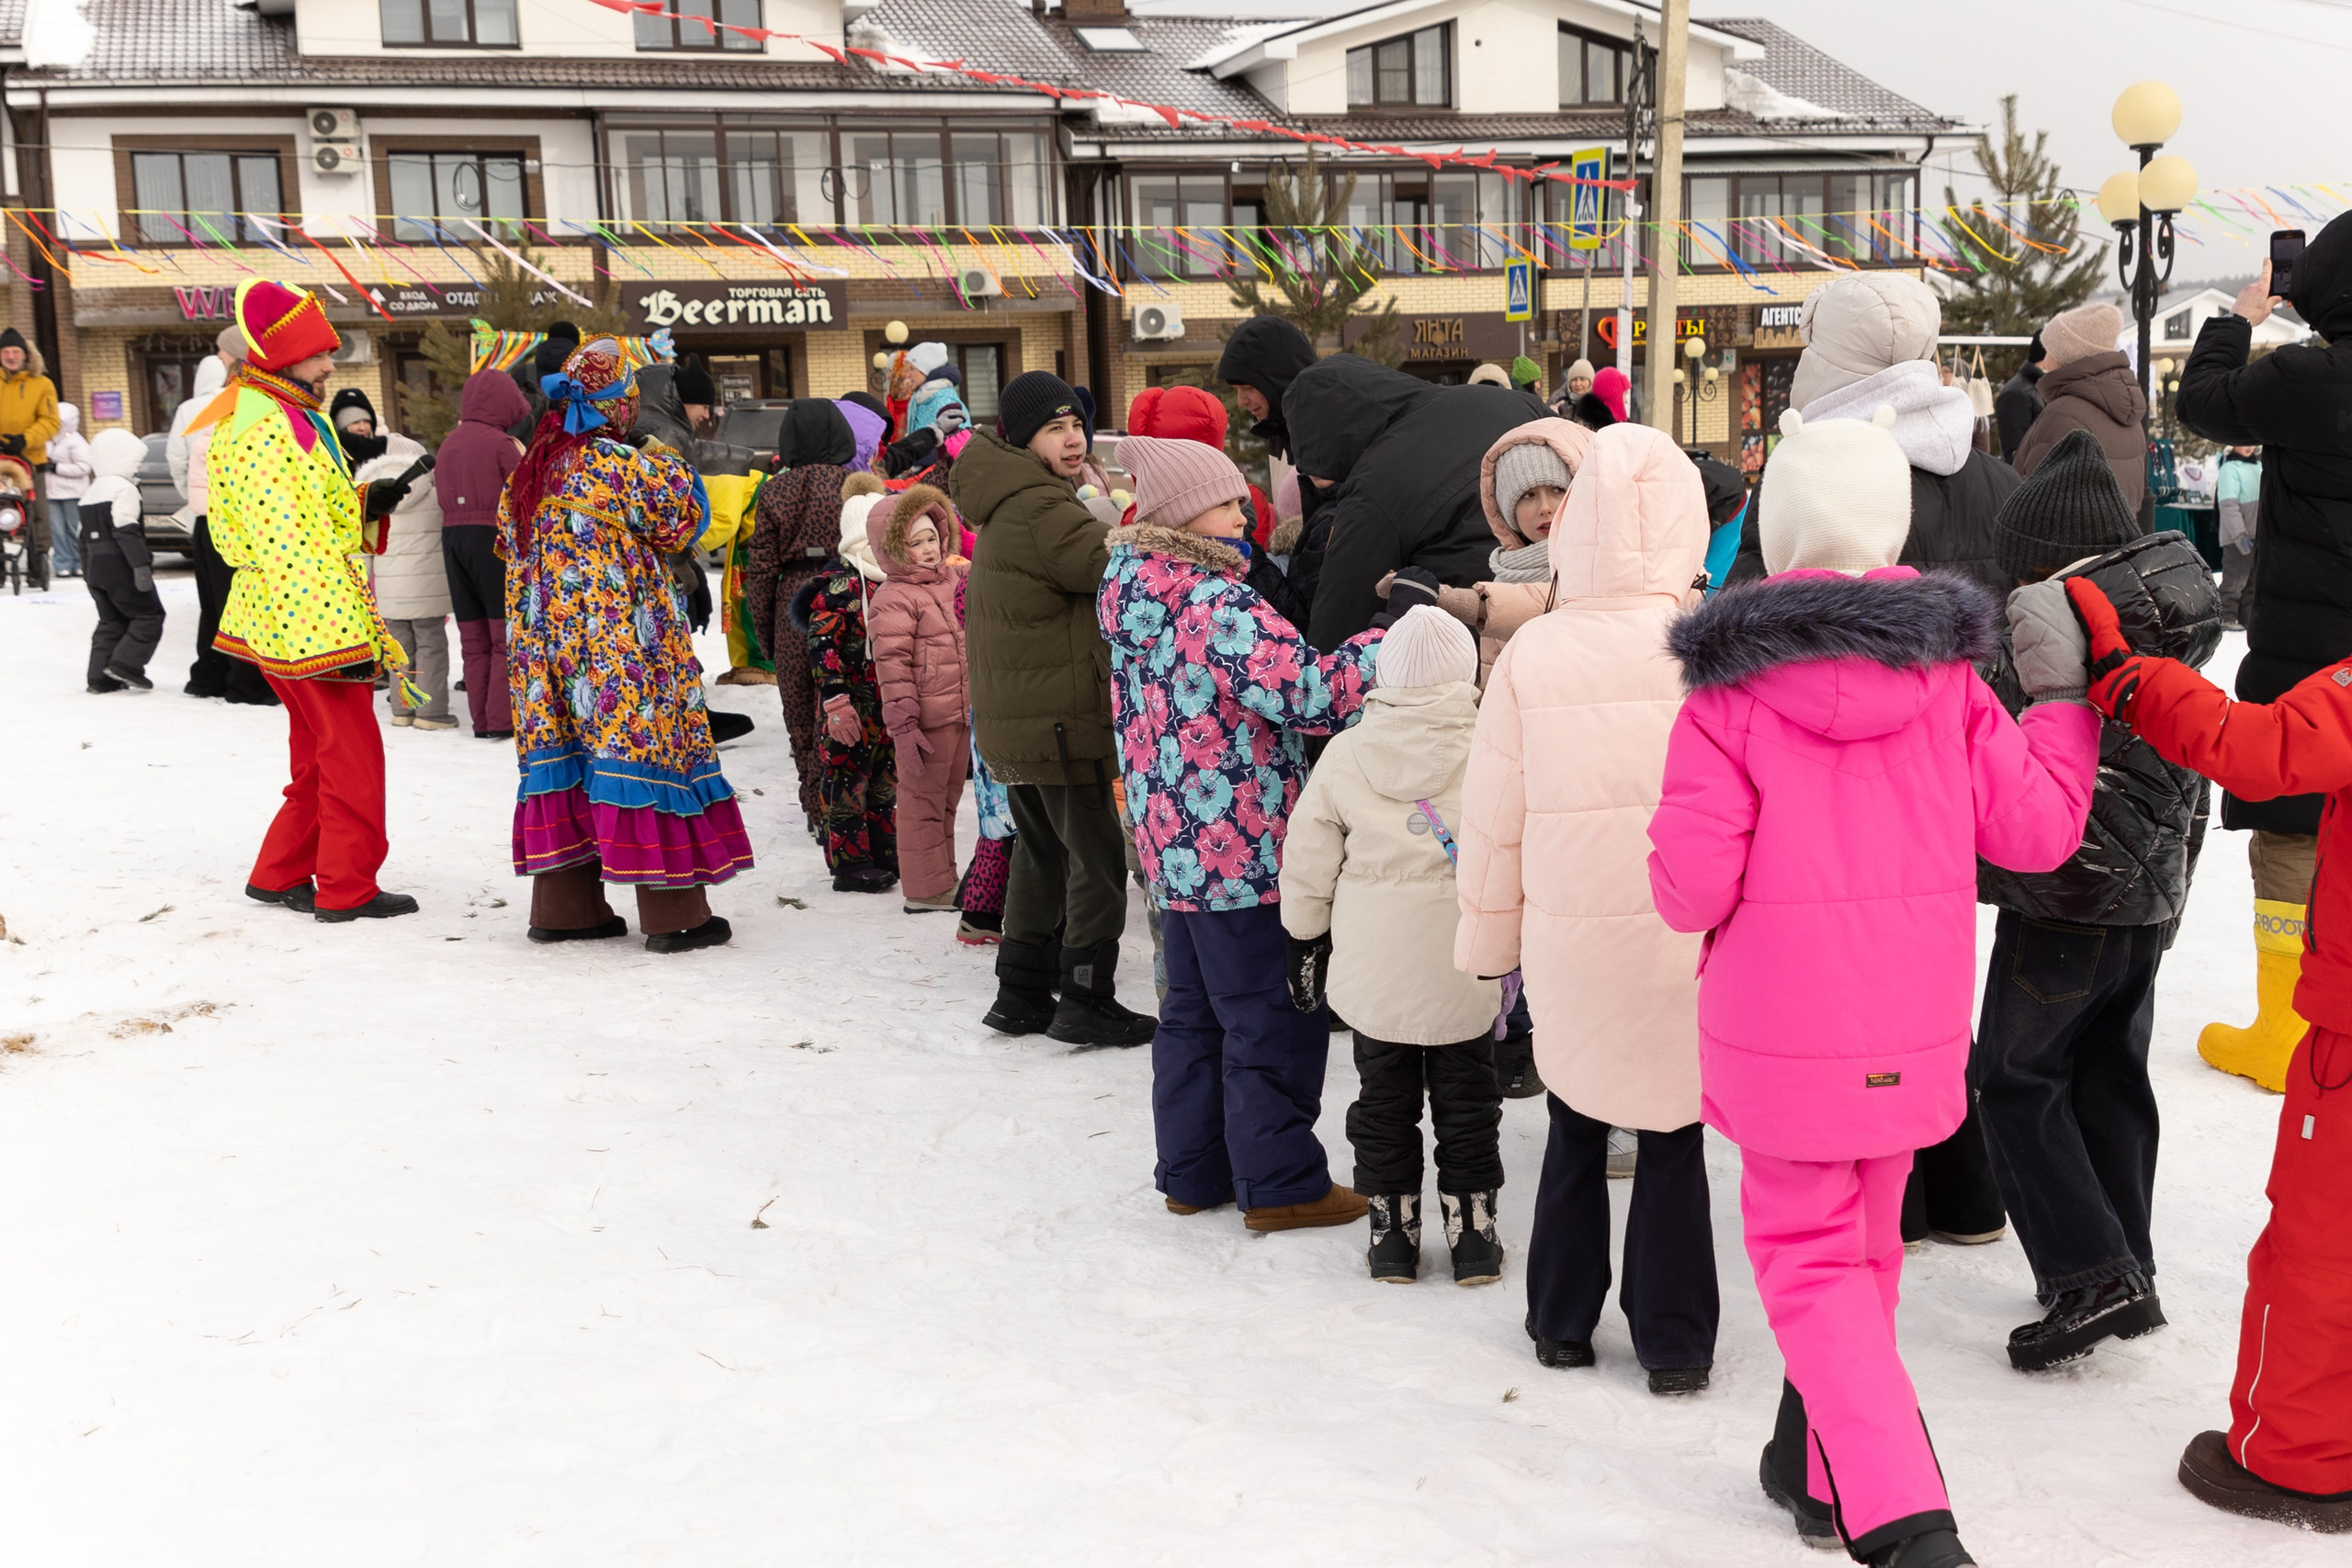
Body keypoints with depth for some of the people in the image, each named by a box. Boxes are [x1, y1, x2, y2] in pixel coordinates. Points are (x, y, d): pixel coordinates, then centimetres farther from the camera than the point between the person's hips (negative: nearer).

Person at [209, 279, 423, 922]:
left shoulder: (293, 416, 17)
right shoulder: (264, 428, -17)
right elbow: (293, 545, -23)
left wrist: (363, 505, 6)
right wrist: (347, 636, -26)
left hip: (303, 619, 10)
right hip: (309, 622, -10)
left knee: (320, 755, 18)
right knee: (354, 754, -3)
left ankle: (280, 874, 28)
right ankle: (347, 889, 5)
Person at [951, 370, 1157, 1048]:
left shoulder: (1006, 507, 16)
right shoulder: (1038, 510, -17)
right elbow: (1112, 567, -19)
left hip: (1013, 719, 10)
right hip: (1057, 720, -10)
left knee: (1043, 852, 18)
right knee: (1097, 857, -1)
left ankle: (1021, 993, 24)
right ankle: (1087, 1003, 5)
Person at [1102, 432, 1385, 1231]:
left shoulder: (1134, 597, 9)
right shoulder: (1217, 603, -20)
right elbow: (1307, 693, -27)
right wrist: (1393, 635, -19)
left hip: (1175, 848, 9)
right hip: (1245, 851, -9)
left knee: (1194, 1012, 18)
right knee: (1275, 1020, 3)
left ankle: (1192, 1172, 27)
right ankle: (1279, 1184, 13)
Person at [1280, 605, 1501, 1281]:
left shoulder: (1344, 755, -5)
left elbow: (1307, 860, 2)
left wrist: (1304, 936, 14)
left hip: (1373, 966, 1)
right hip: (1466, 966, -1)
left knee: (1383, 1098, 13)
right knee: (1467, 1096, 13)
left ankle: (1392, 1231, 20)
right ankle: (1471, 1231, 19)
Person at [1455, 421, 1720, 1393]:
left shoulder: (1531, 655, -10)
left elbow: (1494, 821, -2)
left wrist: (1488, 939, 11)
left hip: (1569, 945, 1)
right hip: (1691, 943, -1)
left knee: (1575, 1131, 18)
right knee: (1673, 1136, 12)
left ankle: (1562, 1322, 30)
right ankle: (1674, 1344, 19)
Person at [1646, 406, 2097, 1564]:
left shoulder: (1730, 693, -15)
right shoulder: (1946, 675, -4)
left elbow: (1691, 888, -18)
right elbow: (2036, 827, 0)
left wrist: (1686, 890, 6)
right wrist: (2064, 699, 14)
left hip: (1781, 1035, -4)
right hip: (1913, 1032, 4)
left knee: (1808, 1257, 7)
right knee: (1866, 1241, 22)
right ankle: (1822, 1470, 39)